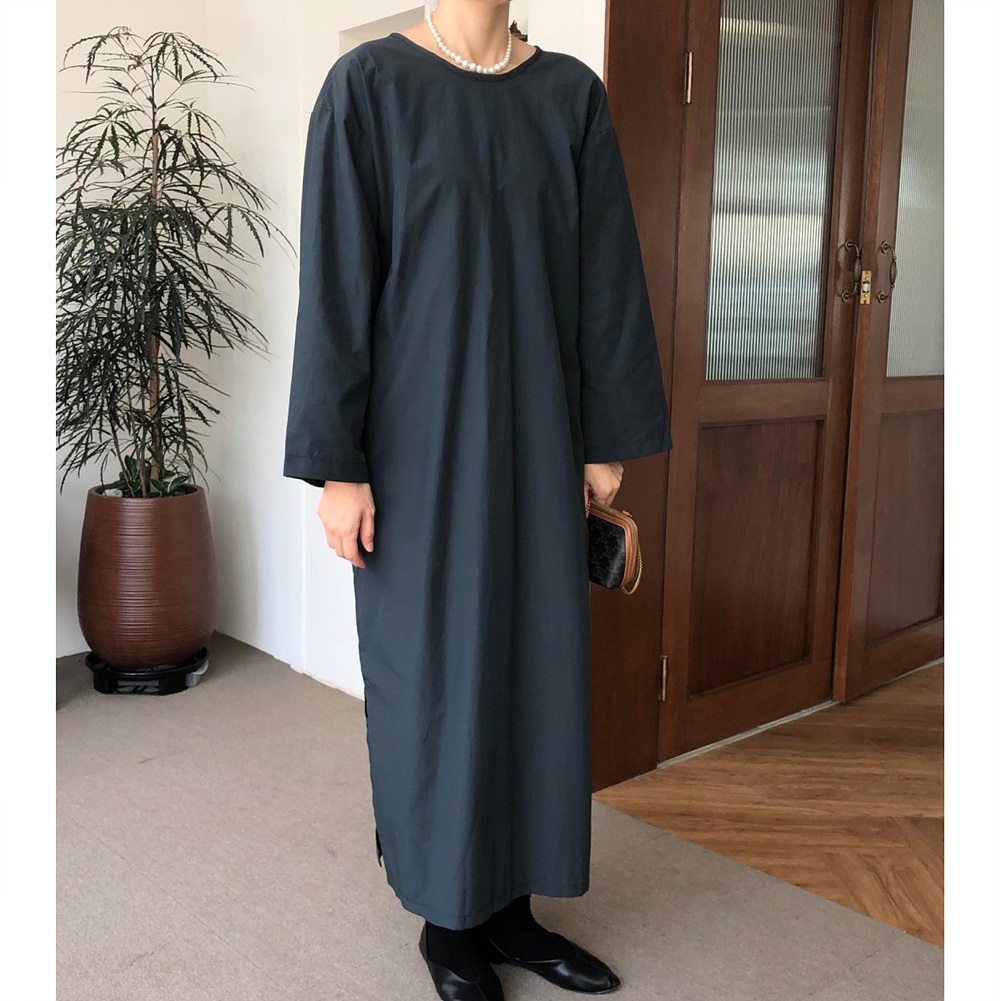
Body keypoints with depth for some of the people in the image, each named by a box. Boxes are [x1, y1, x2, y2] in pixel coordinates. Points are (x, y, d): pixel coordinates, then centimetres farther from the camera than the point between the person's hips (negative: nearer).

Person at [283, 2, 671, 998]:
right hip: (422, 436, -4)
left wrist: (608, 436, 6)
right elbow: (334, 279, -8)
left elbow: (605, 273, 8)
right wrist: (337, 463, -11)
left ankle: (511, 906, 27)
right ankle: (450, 918, 24)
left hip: (537, 435, 5)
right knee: (434, 668, 4)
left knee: (537, 657, 9)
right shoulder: (369, 84, -3)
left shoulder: (571, 93, 9)